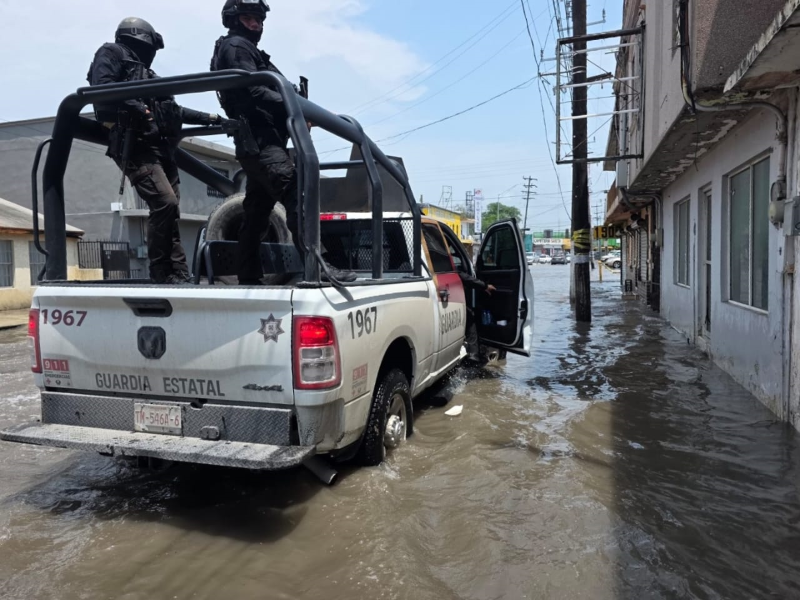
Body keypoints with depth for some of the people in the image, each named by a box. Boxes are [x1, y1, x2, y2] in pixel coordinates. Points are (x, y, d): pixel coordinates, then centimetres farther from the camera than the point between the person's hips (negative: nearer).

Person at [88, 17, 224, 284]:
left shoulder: (143, 72, 33)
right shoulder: (112, 53, 10)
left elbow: (173, 110, 36)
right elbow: (102, 87, -10)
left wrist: (208, 118, 36)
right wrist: (134, 107, -22)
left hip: (161, 149, 9)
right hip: (136, 147, -9)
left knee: (170, 211, 0)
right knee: (165, 202, -23)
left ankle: (179, 275, -3)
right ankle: (161, 273, -17)